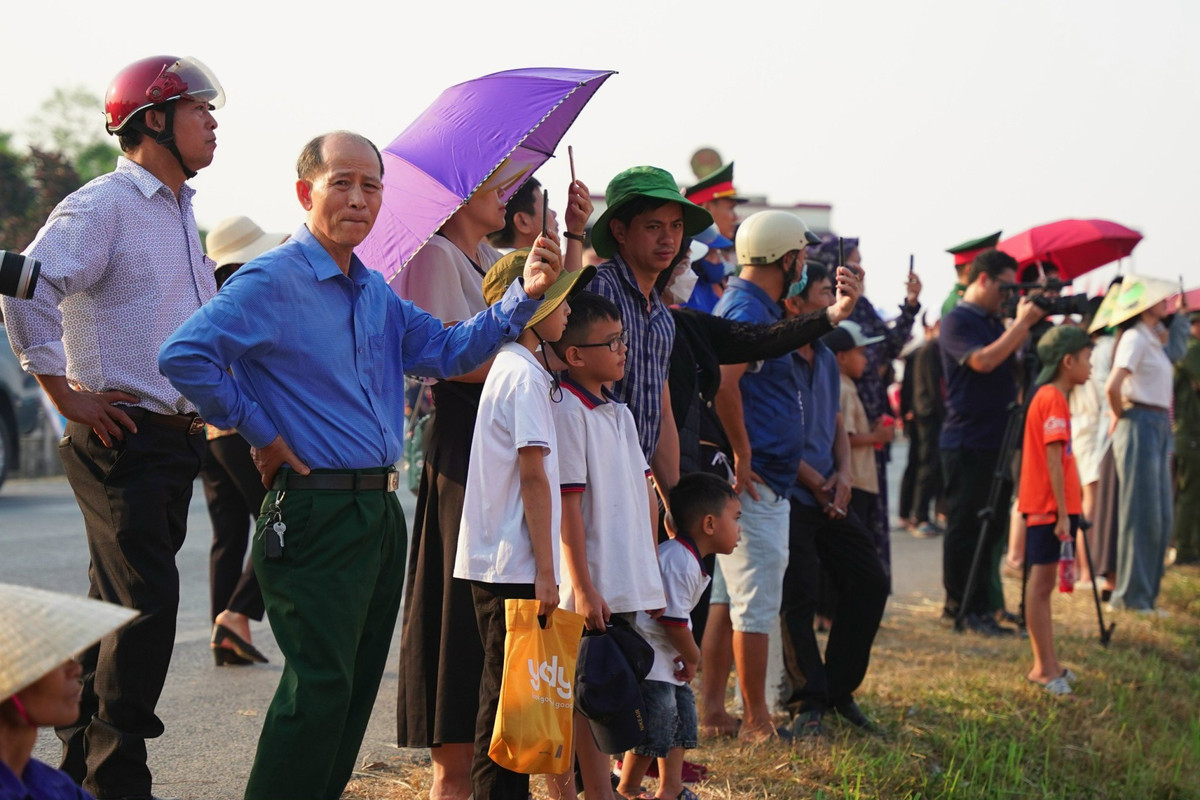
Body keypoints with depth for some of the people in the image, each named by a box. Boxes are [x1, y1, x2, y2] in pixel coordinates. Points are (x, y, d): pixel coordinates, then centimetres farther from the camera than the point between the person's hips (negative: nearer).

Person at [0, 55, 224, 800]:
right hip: (121, 436, -8)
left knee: (120, 606, 13)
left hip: (178, 437, 9)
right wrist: (66, 395, -18)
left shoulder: (182, 212, 18)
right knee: (147, 602, -13)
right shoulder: (101, 207, -10)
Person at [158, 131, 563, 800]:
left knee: (358, 681, 13)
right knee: (320, 686, -10)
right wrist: (261, 432, -14)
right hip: (315, 512, -8)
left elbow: (446, 351, 14)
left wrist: (526, 295, 2)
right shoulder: (271, 282, -10)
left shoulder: (376, 292, 16)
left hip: (381, 511, 8)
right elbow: (183, 357, -20)